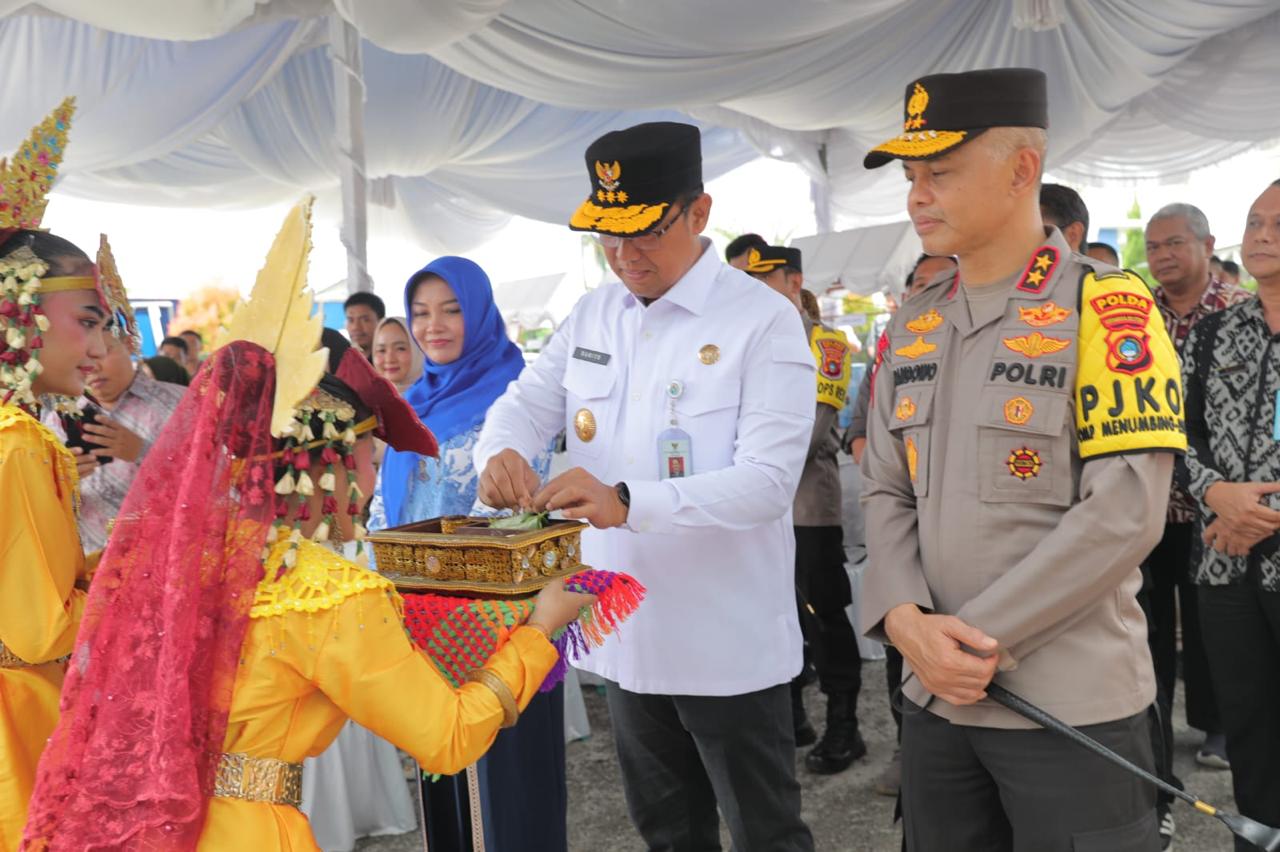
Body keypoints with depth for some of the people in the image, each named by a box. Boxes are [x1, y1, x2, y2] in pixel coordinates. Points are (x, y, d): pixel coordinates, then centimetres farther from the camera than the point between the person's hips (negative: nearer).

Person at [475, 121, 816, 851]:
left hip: (728, 643, -5)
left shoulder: (764, 319, -14)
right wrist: (501, 451, -17)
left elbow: (769, 481, -22)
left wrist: (628, 502, -35)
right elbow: (527, 402, 8)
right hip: (626, 634, 6)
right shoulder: (593, 315, 6)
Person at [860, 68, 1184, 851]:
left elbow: (1124, 515, -16)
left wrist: (983, 638, -16)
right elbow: (887, 494, 7)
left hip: (1074, 706, -5)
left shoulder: (1106, 308, -9)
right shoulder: (910, 330, 8)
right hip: (934, 697, 5)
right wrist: (906, 619, -10)